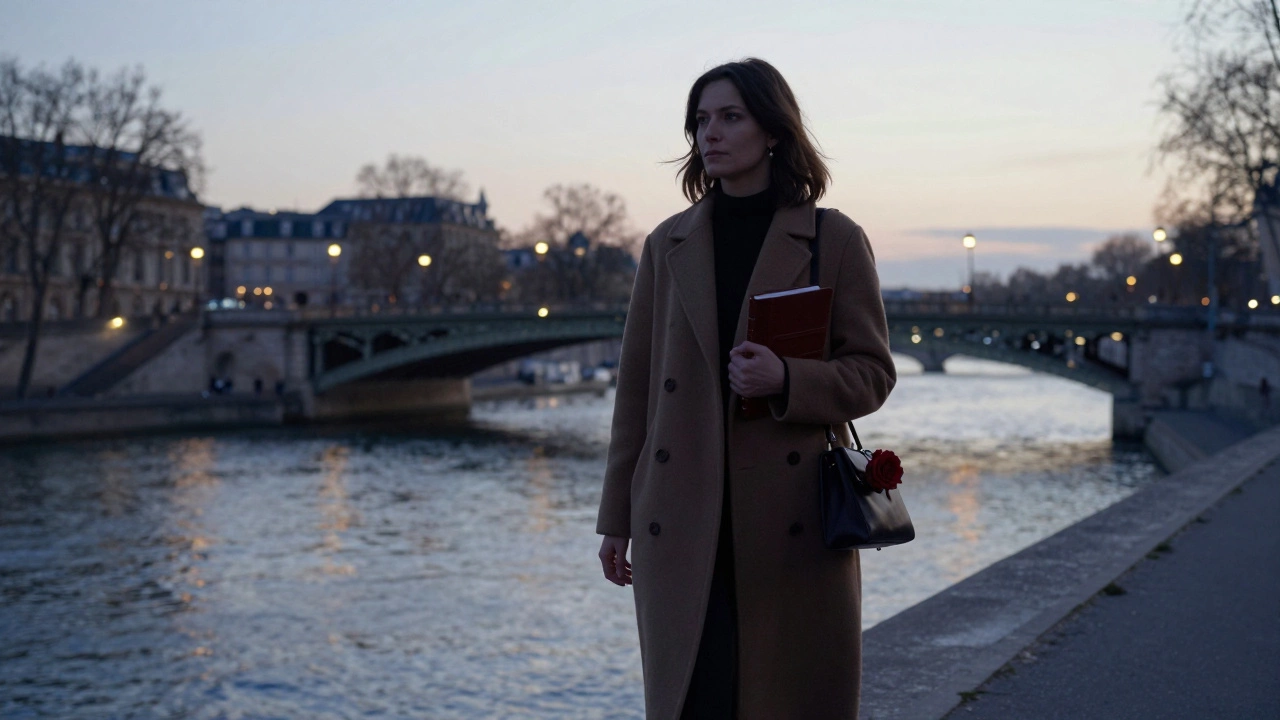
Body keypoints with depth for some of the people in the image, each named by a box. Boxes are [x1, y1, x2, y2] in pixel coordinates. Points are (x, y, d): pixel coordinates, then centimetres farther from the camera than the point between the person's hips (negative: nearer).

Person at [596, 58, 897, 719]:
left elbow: (872, 374, 2)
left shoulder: (835, 241, 2)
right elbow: (636, 386, 10)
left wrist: (786, 379, -18)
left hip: (794, 524, -2)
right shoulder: (668, 245, 9)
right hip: (683, 526, 2)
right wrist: (616, 518, 9)